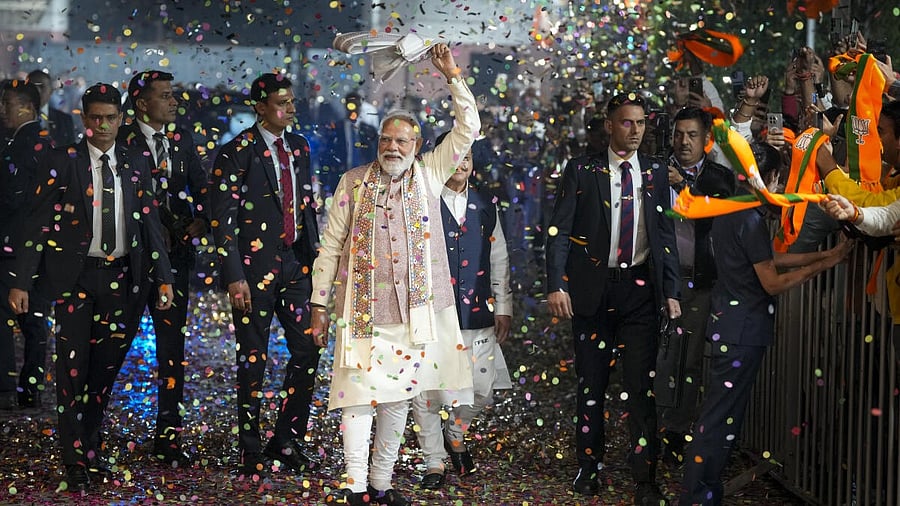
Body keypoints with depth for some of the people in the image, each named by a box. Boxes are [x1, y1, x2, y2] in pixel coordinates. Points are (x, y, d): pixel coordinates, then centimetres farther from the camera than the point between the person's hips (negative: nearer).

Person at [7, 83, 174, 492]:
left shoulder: (135, 164, 8)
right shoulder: (62, 162, -2)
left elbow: (150, 223, 10)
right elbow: (37, 225, -4)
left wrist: (164, 277, 3)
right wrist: (21, 282, -9)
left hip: (122, 280, 3)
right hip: (76, 278, -3)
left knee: (105, 368, 11)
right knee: (73, 369, -2)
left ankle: (91, 448, 26)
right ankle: (75, 462, 7)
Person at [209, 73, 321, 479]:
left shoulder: (299, 147, 10)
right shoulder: (236, 153, -9)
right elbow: (222, 220, -11)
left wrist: (314, 259, 13)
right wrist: (234, 277, -16)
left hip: (296, 264, 6)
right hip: (255, 268, -6)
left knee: (307, 352, 4)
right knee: (253, 360, 2)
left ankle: (286, 441, 19)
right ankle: (250, 452, 14)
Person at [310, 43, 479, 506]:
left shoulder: (428, 175, 7)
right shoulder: (353, 183, 3)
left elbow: (467, 129, 2)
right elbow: (330, 245, 4)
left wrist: (453, 77, -7)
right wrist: (319, 304, 2)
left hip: (414, 309, 2)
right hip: (362, 309, -2)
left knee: (398, 398, 8)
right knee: (358, 395, -6)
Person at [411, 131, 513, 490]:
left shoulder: (485, 207, 13)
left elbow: (499, 261, 16)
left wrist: (503, 308, 11)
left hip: (476, 314, 3)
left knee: (482, 391, 2)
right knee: (426, 392, -2)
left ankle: (455, 433, 31)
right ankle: (434, 462, 14)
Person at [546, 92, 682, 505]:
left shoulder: (655, 174, 9)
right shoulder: (582, 171, 1)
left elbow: (667, 235, 10)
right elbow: (559, 231, -3)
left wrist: (671, 292, 5)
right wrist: (556, 286, -13)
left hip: (640, 289, 1)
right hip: (593, 289, -1)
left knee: (641, 386, -2)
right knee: (591, 384, 8)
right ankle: (589, 467, 21)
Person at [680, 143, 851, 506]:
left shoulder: (728, 209, 10)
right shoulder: (750, 219, -19)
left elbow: (769, 259, 14)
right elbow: (773, 283, -15)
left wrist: (825, 254, 12)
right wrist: (825, 265, -7)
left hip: (728, 323, 10)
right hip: (743, 331, -10)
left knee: (718, 412, 17)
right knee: (720, 417, -5)